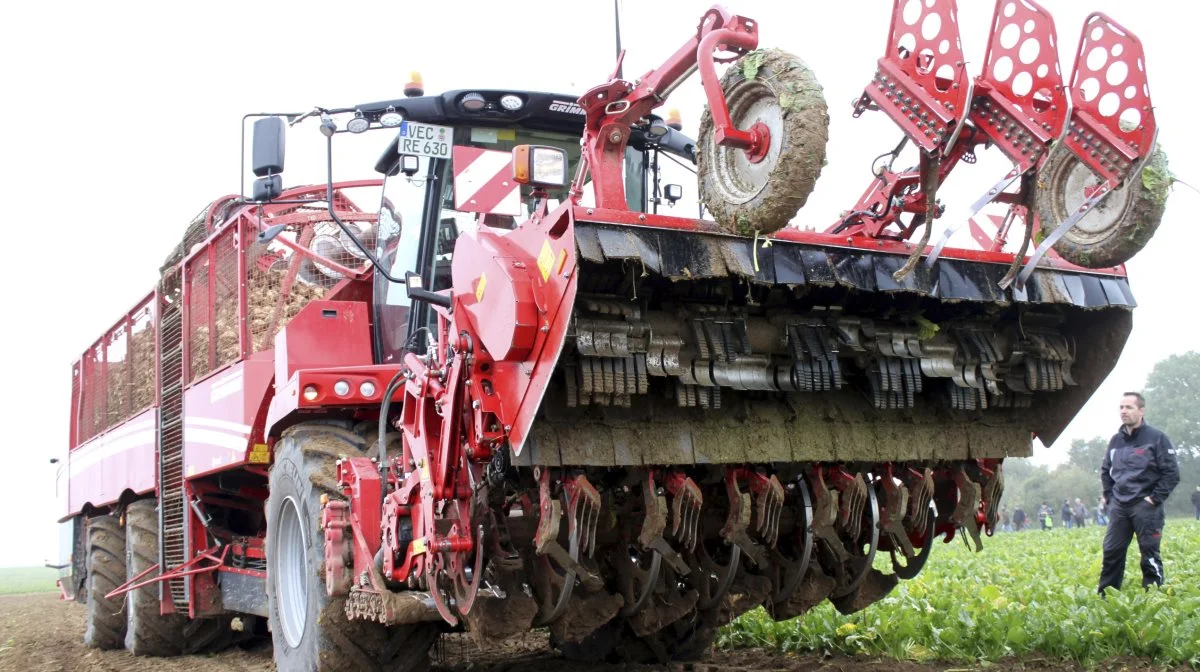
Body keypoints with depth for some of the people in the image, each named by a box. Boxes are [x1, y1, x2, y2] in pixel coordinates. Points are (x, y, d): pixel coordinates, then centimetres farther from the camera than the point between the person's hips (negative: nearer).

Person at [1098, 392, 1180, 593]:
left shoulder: (1156, 438, -4)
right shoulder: (1116, 440, 13)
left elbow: (1172, 473, -7)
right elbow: (1105, 471, 25)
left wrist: (1155, 498, -12)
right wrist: (1108, 496, 14)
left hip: (1145, 506, -5)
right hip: (1119, 507, 5)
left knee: (1150, 554, -3)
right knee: (1112, 552, 5)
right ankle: (1105, 597, 12)